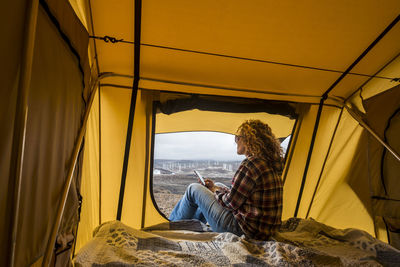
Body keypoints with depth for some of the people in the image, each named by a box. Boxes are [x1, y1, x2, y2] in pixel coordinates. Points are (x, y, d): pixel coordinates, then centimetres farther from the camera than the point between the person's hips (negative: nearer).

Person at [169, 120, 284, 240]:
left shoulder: (250, 164, -22)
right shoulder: (270, 163, 8)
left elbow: (231, 203, -18)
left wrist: (215, 192, 3)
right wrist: (216, 188, 18)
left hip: (245, 230, -9)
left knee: (193, 189, 2)